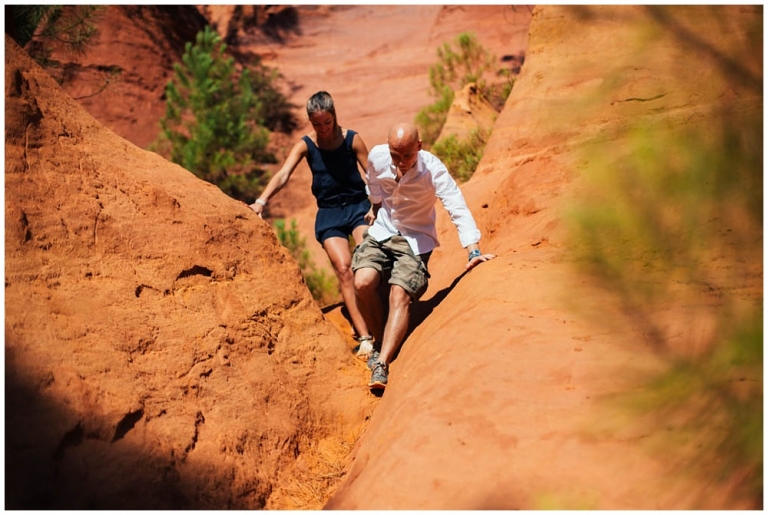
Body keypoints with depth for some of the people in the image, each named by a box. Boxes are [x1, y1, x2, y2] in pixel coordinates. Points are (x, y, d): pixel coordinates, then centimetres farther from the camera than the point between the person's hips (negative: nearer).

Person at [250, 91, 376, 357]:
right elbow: (283, 174, -16)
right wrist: (261, 201, -32)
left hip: (358, 207, 0)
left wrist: (376, 207, -15)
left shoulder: (352, 139, -3)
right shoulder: (306, 145, -3)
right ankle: (364, 337, -17)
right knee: (344, 269, -15)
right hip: (328, 213, 1)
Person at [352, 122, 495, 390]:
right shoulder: (376, 157, -11)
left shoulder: (433, 169, -23)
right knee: (363, 282, -21)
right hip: (382, 231, 3)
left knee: (400, 294, -23)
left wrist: (473, 252, -40)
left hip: (415, 239, -3)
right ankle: (382, 343, 1)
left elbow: (458, 209, -29)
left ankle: (382, 364, -26)